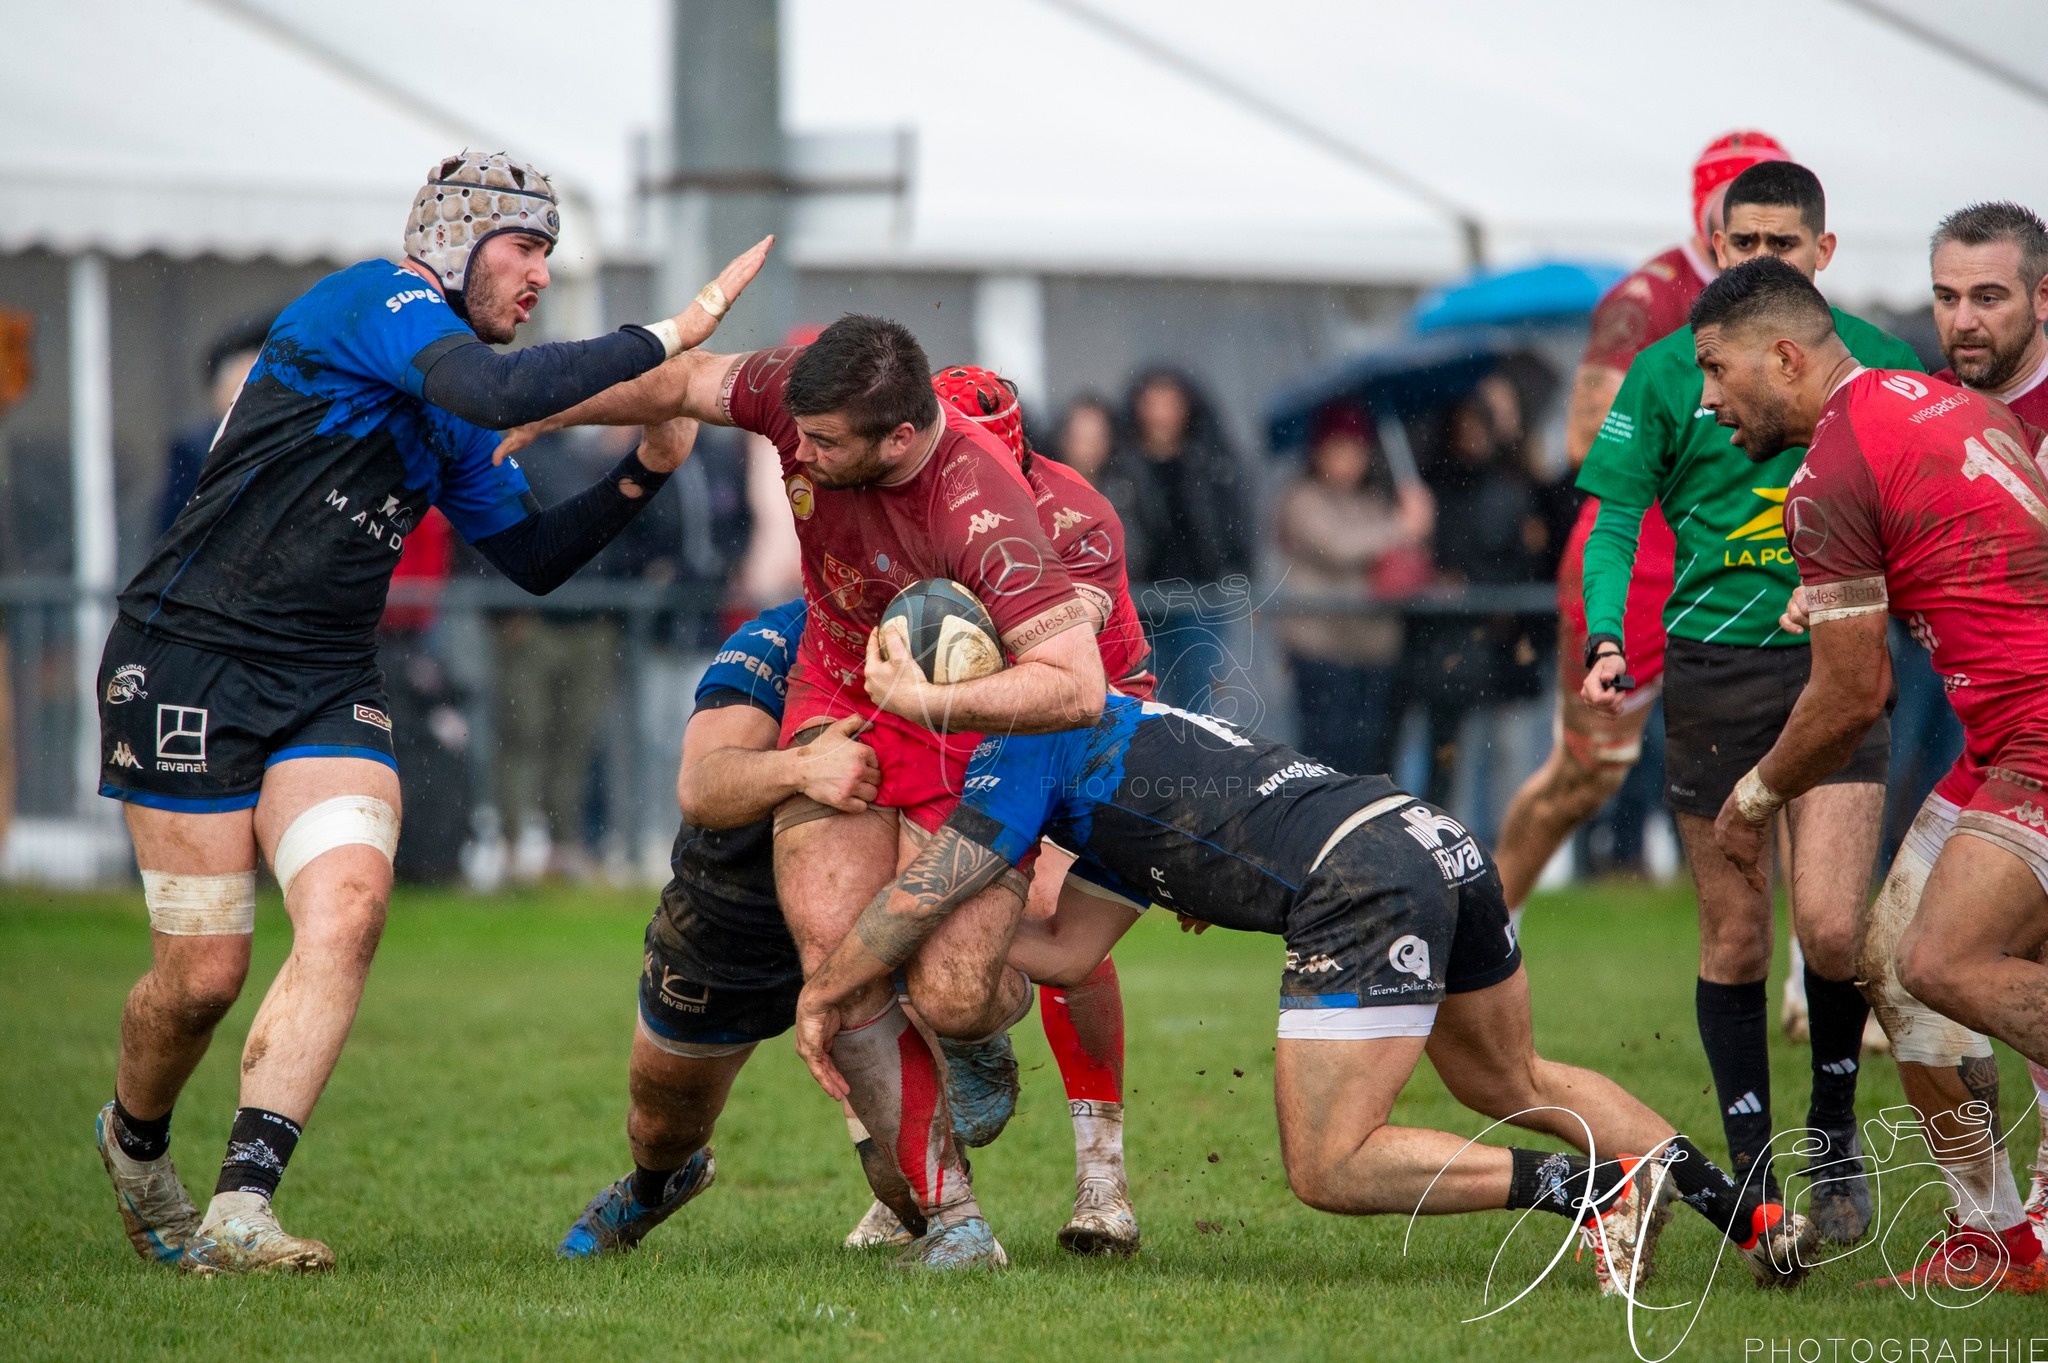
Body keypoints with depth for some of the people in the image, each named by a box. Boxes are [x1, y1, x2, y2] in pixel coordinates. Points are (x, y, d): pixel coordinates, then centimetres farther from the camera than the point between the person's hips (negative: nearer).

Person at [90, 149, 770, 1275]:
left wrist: (644, 473, 9)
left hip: (328, 688, 8)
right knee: (203, 975, -4)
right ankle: (136, 1144, 29)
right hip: (188, 663, -8)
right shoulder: (373, 301, -10)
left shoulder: (448, 423, 17)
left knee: (347, 906, -18)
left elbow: (533, 557, 24)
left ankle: (240, 1208, -21)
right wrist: (668, 337, -24)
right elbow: (497, 392, -29)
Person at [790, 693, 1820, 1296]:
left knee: (1330, 1168, -3)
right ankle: (1747, 1210, 18)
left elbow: (920, 898, 4)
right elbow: (1071, 951, 29)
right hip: (1437, 840, 9)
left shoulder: (1031, 747, 6)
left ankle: (1595, 1185, -14)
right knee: (1512, 1085, 28)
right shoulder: (1109, 742, 32)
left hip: (1361, 885, -9)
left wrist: (825, 992, 17)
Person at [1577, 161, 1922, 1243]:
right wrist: (1607, 639, -11)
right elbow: (1615, 520, 4)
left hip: (1838, 666, -1)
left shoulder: (1878, 364, 5)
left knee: (1831, 928, -14)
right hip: (1712, 672, 1)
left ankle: (1834, 1129, 10)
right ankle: (1750, 1176, 12)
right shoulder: (1667, 371, 4)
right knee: (1734, 938, 3)